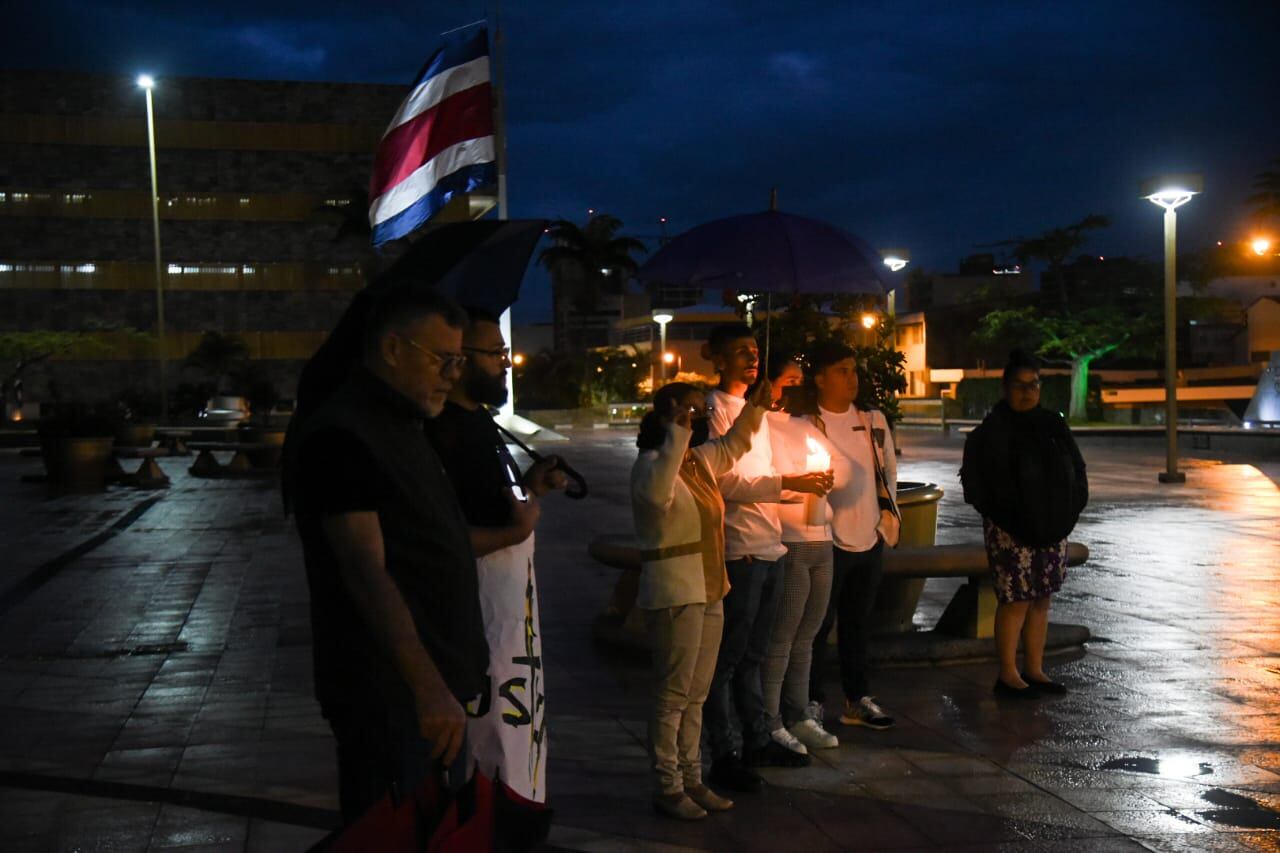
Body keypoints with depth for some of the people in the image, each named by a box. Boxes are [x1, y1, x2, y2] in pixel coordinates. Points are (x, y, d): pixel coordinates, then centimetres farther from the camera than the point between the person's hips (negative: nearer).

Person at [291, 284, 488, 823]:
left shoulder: (403, 427, 15)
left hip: (432, 680, 10)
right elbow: (366, 573, -26)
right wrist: (428, 687, -31)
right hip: (391, 694, -9)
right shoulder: (341, 437, -17)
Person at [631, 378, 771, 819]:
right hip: (674, 595, -9)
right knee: (673, 694, -1)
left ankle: (691, 780, 24)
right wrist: (678, 434, -39)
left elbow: (733, 445, 30)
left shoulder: (702, 459, 11)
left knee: (696, 694, 14)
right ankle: (667, 788, 8)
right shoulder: (651, 463, -15)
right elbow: (657, 492, -38)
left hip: (709, 592, 9)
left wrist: (755, 406, 15)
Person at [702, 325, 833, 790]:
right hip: (739, 550, -9)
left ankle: (757, 739, 29)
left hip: (768, 546, 9)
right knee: (728, 658, 0)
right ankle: (726, 755, 7)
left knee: (752, 654, 18)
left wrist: (806, 483, 8)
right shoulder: (715, 408, -10)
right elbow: (726, 482, -17)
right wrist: (788, 483, -18)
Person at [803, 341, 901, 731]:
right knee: (818, 625, 2)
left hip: (870, 538, 6)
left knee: (859, 624, 16)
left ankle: (857, 699, 27)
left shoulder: (873, 420, 10)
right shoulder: (806, 424, -9)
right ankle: (812, 702, 15)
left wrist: (890, 515, 13)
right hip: (827, 540, -6)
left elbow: (889, 471, 19)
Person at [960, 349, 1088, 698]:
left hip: (1051, 528, 6)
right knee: (1015, 600, -4)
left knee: (1042, 599, 10)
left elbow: (1075, 470, 16)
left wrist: (1067, 513, 5)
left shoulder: (1052, 425, 9)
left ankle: (1034, 671, 21)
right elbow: (977, 480, -8)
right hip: (1011, 532, -6)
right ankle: (1008, 675, 6)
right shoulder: (992, 431, -7)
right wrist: (1005, 518, -11)